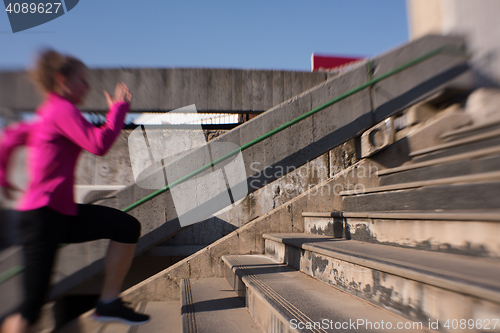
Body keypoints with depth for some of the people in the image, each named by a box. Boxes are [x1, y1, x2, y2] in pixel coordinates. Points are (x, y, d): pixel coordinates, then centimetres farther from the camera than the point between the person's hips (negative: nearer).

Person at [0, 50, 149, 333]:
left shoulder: (48, 114, 16)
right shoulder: (62, 109, -14)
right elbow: (99, 144, -26)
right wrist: (119, 107, -13)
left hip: (62, 212, 10)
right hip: (43, 215, -9)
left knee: (129, 227, 0)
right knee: (31, 310, -1)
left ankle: (109, 303, 7)